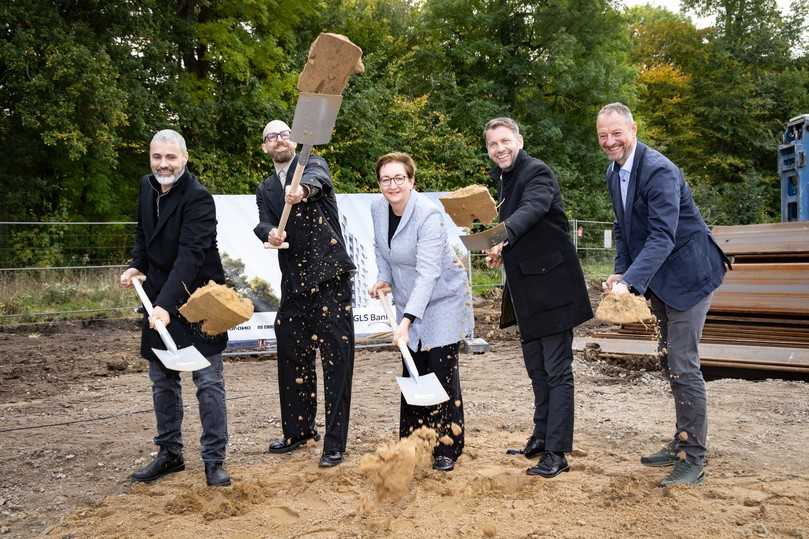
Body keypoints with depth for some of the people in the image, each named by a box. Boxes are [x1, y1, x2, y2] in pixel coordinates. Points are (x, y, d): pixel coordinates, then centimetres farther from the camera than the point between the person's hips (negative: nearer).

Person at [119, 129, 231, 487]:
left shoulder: (198, 198, -19)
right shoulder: (147, 187, 5)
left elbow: (190, 256, -28)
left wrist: (167, 305, -36)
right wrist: (136, 266, 2)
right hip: (159, 299, 7)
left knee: (208, 381, -3)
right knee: (162, 380, 14)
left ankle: (214, 460, 7)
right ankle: (169, 454, 27)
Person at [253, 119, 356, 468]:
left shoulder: (313, 165, 5)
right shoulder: (265, 190, 17)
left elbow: (316, 178, -21)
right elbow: (263, 223, -2)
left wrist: (303, 189, -45)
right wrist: (270, 234, -27)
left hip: (329, 276, -5)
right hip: (294, 282, 5)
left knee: (336, 359, -4)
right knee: (292, 357, 12)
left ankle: (335, 443, 3)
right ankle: (298, 431, 29)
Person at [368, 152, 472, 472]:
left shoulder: (428, 215, -26)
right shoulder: (378, 209, -4)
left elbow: (428, 274, -32)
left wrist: (407, 321, -37)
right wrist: (385, 280, 0)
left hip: (443, 300, -6)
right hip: (409, 302, 6)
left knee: (442, 371, -6)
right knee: (413, 371, 9)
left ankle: (447, 449, 4)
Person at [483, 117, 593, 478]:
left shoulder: (537, 172, -14)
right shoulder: (503, 178, 15)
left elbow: (533, 208, -35)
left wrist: (503, 235, -52)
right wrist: (502, 252, 3)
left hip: (551, 285, -9)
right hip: (526, 291, 9)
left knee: (557, 370, -5)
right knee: (536, 368, 18)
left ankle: (557, 453, -1)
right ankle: (541, 438, 31)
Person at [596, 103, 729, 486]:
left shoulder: (658, 171, -24)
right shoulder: (614, 172, 5)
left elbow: (662, 236, -32)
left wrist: (630, 282, -41)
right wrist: (619, 271, 0)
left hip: (687, 274, -9)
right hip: (659, 279, 10)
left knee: (683, 364, -9)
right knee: (669, 360, 16)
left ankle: (694, 459, 2)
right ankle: (682, 444, 30)